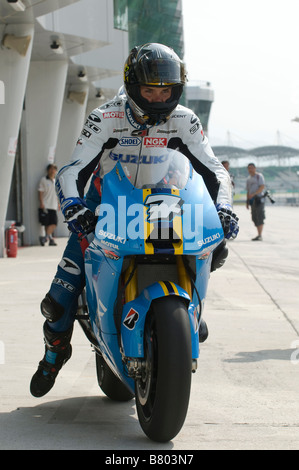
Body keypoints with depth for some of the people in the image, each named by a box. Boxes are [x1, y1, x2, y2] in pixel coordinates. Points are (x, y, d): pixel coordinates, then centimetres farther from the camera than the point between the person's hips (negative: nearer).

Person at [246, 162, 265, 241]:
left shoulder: (259, 176, -1)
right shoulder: (249, 178, 21)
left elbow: (262, 187, -13)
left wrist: (253, 194, -22)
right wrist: (247, 201, 17)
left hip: (258, 198, -8)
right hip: (252, 200, 8)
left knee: (260, 217, -12)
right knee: (254, 218, 5)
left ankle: (260, 236, -17)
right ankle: (259, 235, 10)